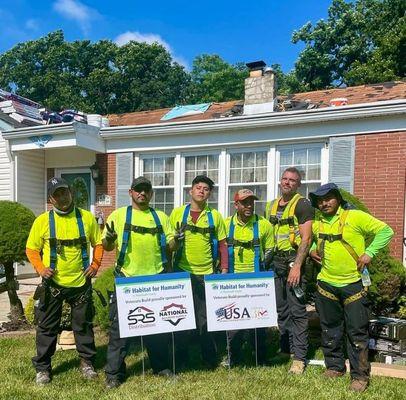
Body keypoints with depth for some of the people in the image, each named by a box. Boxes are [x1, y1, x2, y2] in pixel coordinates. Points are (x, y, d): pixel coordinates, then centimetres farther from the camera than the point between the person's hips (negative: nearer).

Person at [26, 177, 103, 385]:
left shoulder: (86, 217, -2)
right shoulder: (42, 221, -4)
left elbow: (98, 243, 8)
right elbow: (31, 249, 4)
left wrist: (95, 264, -4)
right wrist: (40, 268, -11)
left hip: (81, 282, 1)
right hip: (52, 283, 0)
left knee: (83, 324, 12)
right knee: (47, 326, 9)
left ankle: (87, 362, 29)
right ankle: (42, 368, 24)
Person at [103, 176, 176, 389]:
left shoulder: (161, 217, 11)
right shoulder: (119, 215, 3)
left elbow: (169, 245, 10)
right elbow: (107, 246, 1)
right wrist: (109, 239, -22)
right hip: (126, 279, -2)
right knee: (120, 327, 3)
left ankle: (161, 366, 30)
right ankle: (114, 373, 17)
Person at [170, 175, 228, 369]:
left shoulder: (215, 215, 5)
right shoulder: (178, 213, 4)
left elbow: (222, 244, 6)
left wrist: (224, 269, 1)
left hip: (206, 274, 0)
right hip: (181, 272, 0)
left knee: (206, 318, 7)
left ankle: (210, 359, 23)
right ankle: (180, 359, 22)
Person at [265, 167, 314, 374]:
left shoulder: (302, 205, -6)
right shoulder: (271, 206, 15)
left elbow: (306, 239, -12)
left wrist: (297, 266, -19)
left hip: (294, 262, -6)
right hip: (277, 263, 7)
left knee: (297, 310, -4)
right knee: (281, 309, 13)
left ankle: (299, 357, 4)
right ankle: (285, 349, 26)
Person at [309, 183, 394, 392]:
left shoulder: (355, 217, -9)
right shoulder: (317, 224, 7)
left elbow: (385, 231, -8)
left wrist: (369, 252, -16)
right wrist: (312, 249, 8)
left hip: (353, 283, -5)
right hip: (326, 284, 5)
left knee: (357, 332, 1)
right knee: (330, 330, 14)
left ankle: (360, 375, 14)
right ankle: (334, 366, 30)